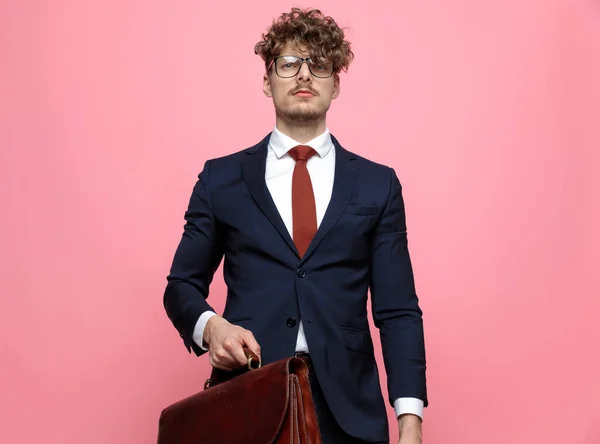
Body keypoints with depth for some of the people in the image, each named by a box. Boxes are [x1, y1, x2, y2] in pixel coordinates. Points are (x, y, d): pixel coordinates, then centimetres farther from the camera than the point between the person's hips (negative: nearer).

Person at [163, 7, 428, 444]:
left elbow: (398, 311, 2)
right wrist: (210, 325, -12)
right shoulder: (221, 179, 7)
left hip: (348, 408, 1)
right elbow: (183, 285, 11)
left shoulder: (377, 184, 7)